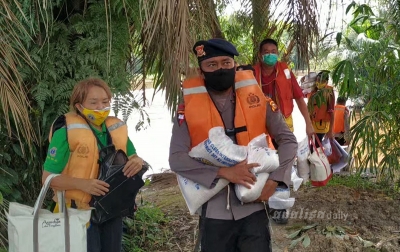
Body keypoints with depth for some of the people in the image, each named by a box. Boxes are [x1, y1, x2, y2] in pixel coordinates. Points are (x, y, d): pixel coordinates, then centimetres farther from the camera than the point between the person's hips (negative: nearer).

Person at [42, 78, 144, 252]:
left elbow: (132, 157, 14)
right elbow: (48, 177, -14)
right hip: (81, 211, -5)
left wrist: (137, 161, -11)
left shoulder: (116, 128, 1)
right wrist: (82, 184, -29)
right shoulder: (66, 133, -14)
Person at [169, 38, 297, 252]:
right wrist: (223, 172, -20)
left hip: (253, 209, 1)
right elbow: (176, 159, -11)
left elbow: (288, 140, 5)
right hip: (214, 212, 0)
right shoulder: (189, 109, -4)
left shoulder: (256, 100, -1)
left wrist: (274, 179, -9)